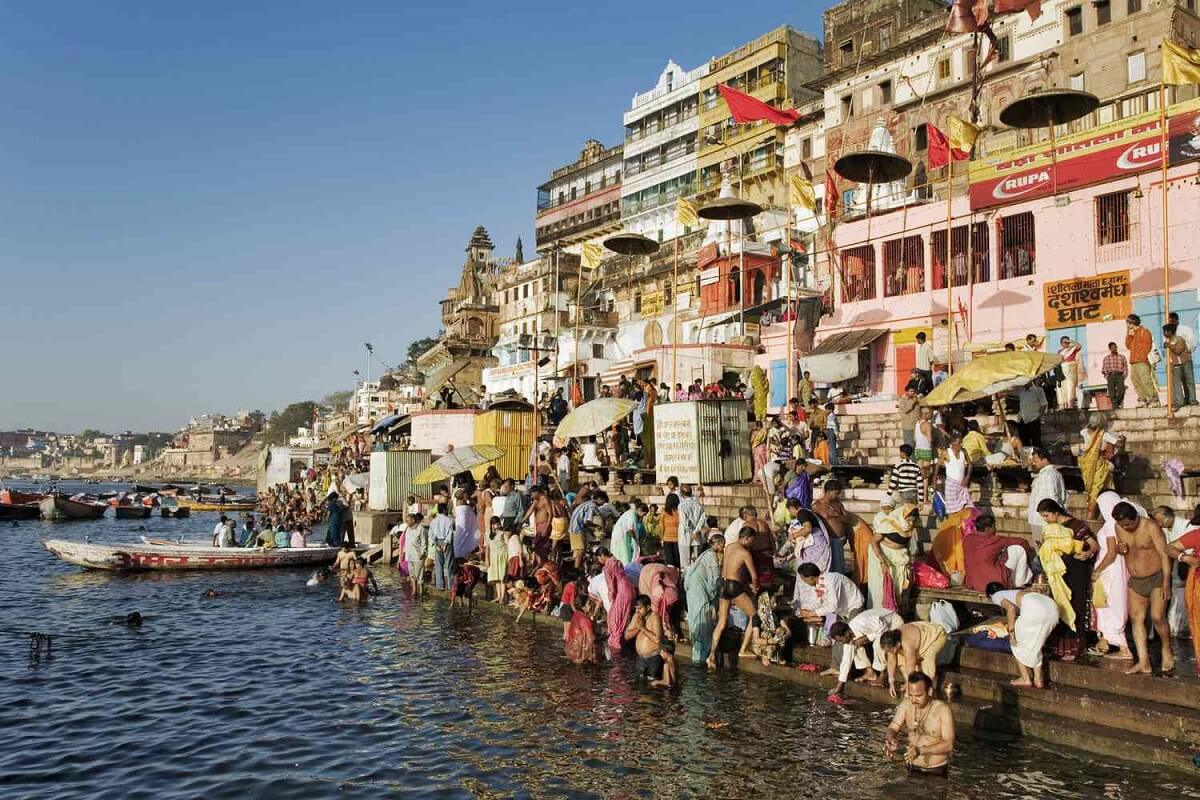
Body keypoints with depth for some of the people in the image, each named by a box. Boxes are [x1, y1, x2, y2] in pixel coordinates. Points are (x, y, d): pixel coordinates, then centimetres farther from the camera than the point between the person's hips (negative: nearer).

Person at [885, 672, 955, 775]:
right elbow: (892, 728, -2)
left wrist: (920, 750, -32)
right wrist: (892, 741, -25)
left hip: (936, 770, -3)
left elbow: (949, 744, -21)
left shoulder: (942, 709, -18)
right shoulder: (906, 704, -6)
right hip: (911, 766, 3)